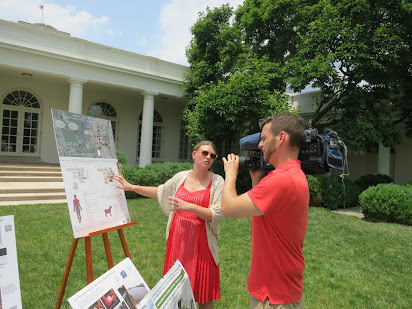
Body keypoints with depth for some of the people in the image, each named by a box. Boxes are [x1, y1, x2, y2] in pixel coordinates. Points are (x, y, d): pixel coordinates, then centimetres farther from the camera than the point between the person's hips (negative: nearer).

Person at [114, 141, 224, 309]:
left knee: (203, 293, 7)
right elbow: (160, 191, 19)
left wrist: (189, 206, -24)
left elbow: (216, 215, -13)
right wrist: (131, 187, 17)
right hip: (177, 239, 3)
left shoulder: (217, 181, -7)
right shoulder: (181, 177, 4)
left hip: (200, 241, -3)